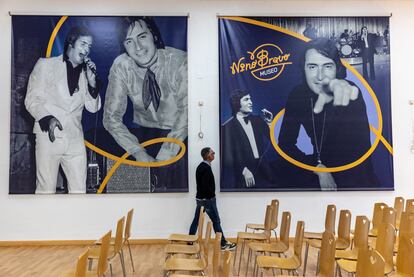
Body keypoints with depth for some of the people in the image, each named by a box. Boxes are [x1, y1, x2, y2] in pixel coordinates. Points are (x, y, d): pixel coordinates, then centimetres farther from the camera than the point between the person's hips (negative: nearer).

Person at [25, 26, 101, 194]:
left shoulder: (85, 73, 15)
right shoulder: (46, 64, 6)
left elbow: (93, 108, 10)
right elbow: (32, 99, 1)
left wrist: (92, 81, -3)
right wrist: (47, 118, -16)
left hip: (75, 138, 3)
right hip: (49, 135, -3)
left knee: (79, 190, 0)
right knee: (46, 190, -3)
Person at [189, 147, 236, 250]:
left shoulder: (201, 166, 11)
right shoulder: (206, 168, -20)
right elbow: (206, 185, -26)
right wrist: (212, 194, -11)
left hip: (200, 198, 9)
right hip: (207, 199, -9)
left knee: (196, 220, 12)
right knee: (216, 221, 0)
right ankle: (223, 244, 8)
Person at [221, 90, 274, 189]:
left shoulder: (257, 120, 11)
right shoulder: (228, 127, -5)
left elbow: (268, 142, 10)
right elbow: (229, 154, -9)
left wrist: (269, 122, 0)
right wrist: (244, 171, -14)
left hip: (262, 172, 5)